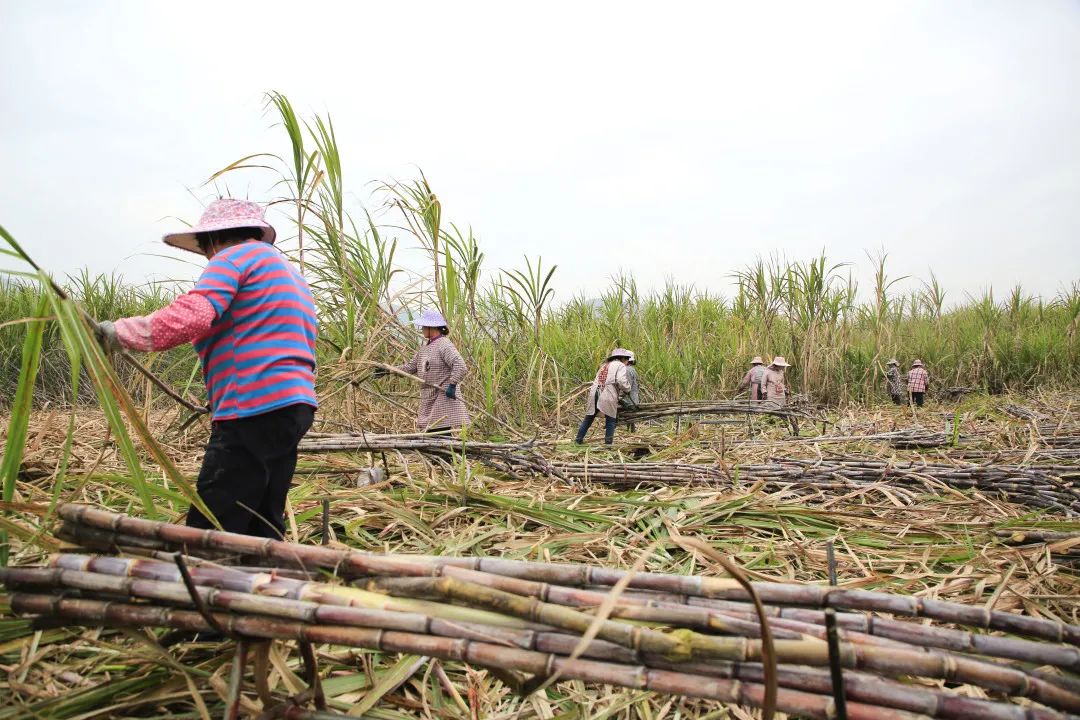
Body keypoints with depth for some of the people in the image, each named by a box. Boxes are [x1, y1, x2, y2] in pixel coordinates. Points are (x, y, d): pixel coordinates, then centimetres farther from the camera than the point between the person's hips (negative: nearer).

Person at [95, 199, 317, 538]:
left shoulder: (235, 256, 0)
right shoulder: (289, 272, 28)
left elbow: (190, 316, -17)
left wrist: (115, 332, -5)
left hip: (255, 410, -9)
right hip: (296, 405, 10)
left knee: (209, 534, -7)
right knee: (262, 532, 12)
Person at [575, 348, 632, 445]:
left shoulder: (604, 365, 27)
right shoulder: (620, 365, 5)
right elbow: (621, 381, -12)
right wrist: (627, 390, 7)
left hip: (594, 394, 6)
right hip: (608, 397, -6)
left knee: (588, 419, 16)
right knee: (610, 422, 6)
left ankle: (578, 441, 22)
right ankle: (608, 443, 5)